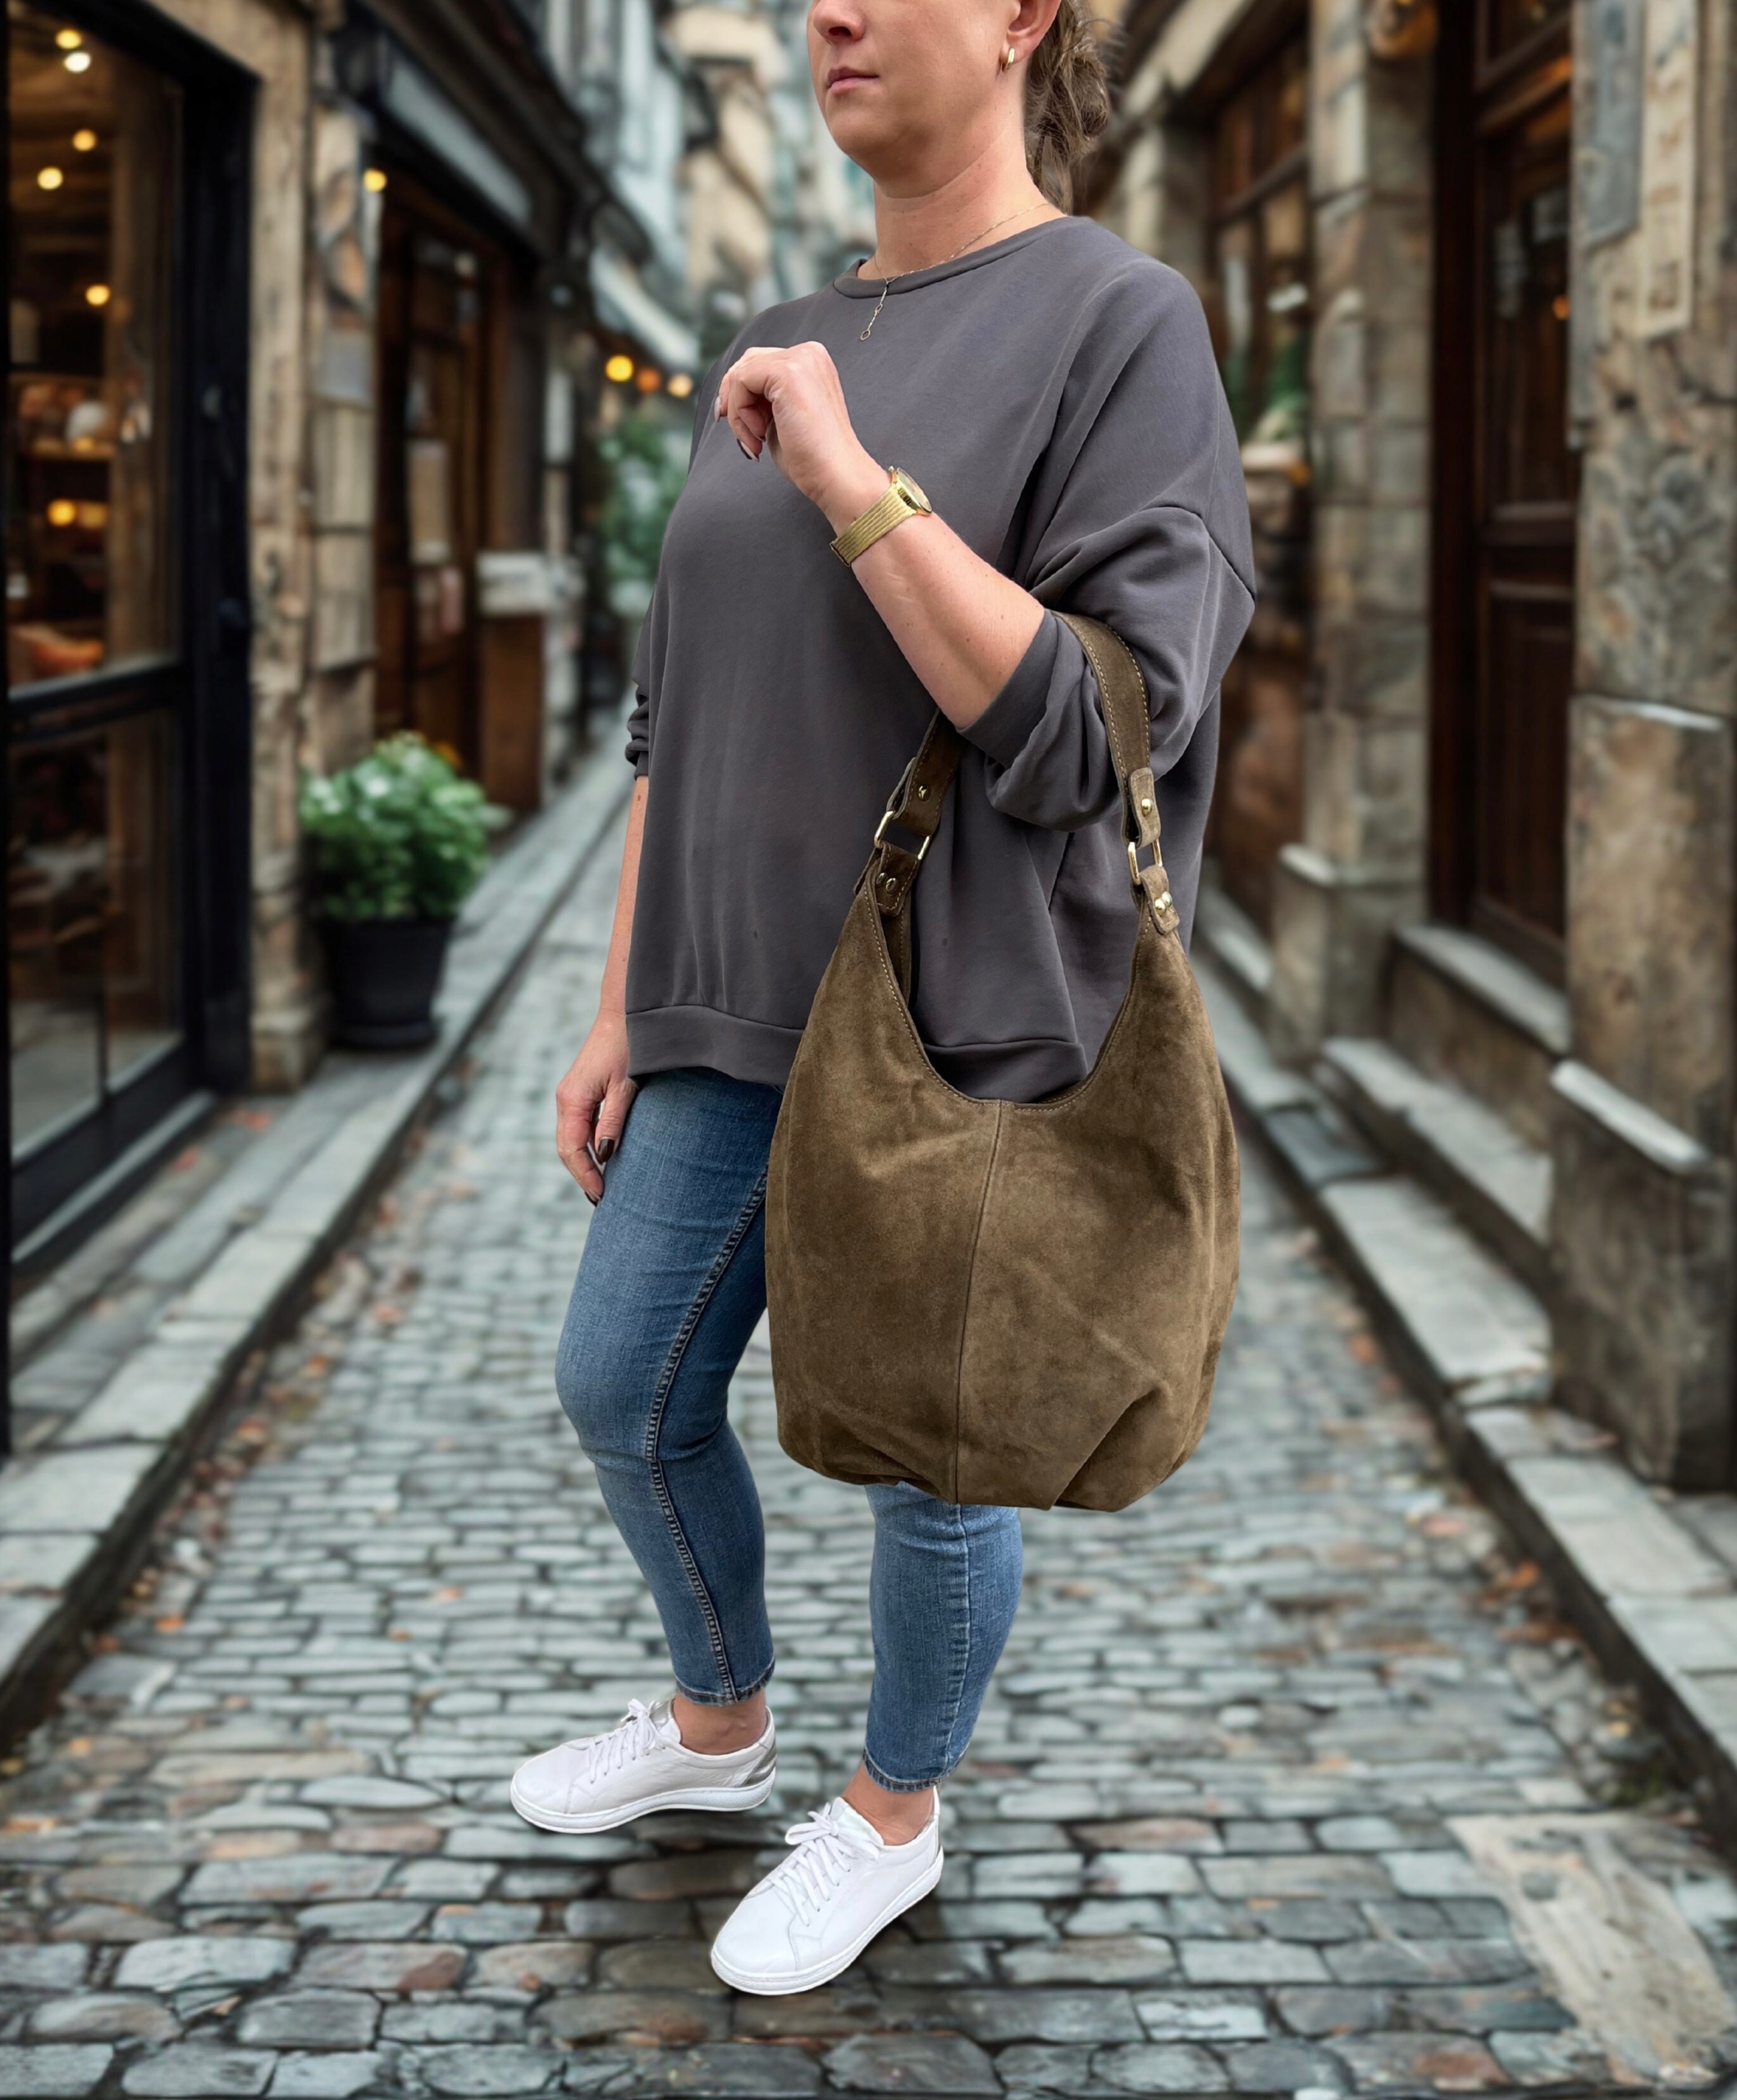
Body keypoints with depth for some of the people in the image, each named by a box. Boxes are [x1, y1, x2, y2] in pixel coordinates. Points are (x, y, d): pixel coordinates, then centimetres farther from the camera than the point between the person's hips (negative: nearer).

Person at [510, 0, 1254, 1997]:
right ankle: (717, 1722, 40)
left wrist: (850, 478, -24)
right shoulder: (769, 369, 8)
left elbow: (1081, 741, -22)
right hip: (755, 1012, 7)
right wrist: (626, 1009, 11)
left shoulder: (1126, 324, -14)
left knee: (926, 1454, 8)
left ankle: (891, 1816, 32)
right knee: (627, 1391, 14)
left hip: (967, 1029, -6)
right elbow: (681, 718, 12)